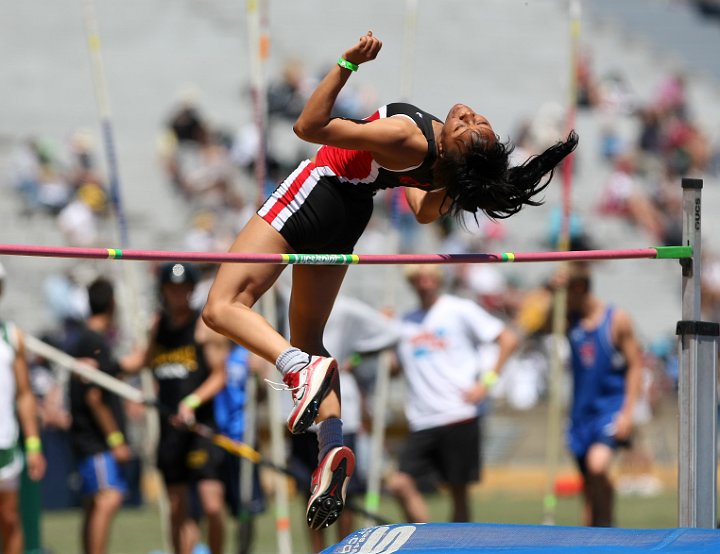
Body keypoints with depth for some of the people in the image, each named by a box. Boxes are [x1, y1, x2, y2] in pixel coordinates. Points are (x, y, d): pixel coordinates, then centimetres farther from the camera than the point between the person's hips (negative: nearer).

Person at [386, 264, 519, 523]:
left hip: (459, 415, -4)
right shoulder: (406, 323, 15)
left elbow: (508, 339, 0)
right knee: (400, 484, -11)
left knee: (458, 490, 1)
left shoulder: (459, 309, 1)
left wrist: (487, 381, -8)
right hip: (422, 421, 4)